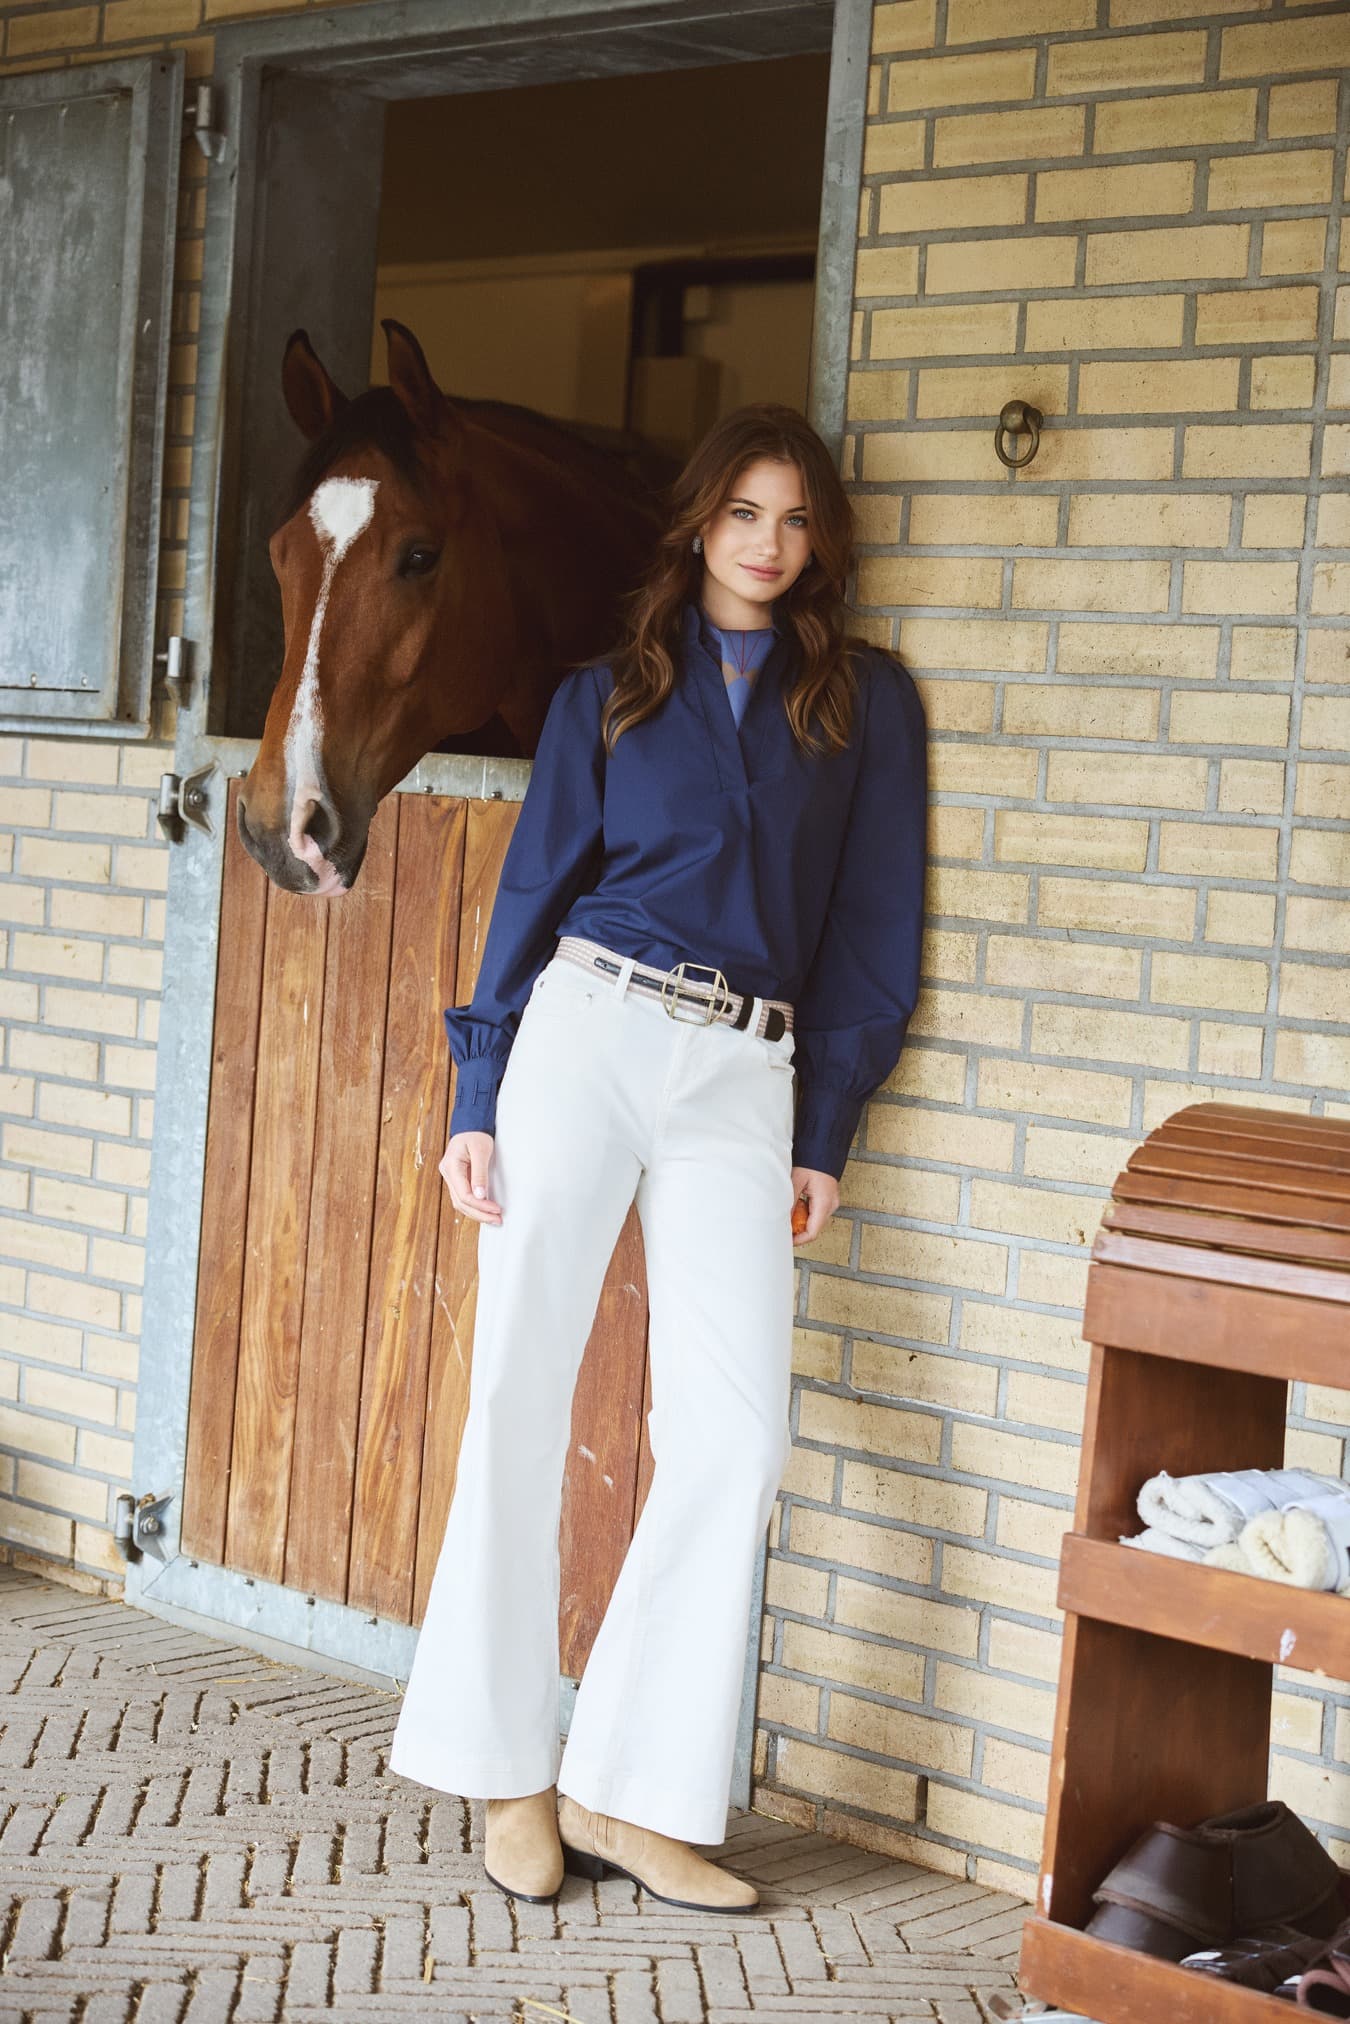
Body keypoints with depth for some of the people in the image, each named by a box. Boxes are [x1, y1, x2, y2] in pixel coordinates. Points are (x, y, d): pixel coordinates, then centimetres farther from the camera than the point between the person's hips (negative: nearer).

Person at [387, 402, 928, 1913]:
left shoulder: (866, 701, 11)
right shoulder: (605, 695, 11)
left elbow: (873, 930, 9)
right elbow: (531, 891, 10)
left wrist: (823, 1136, 4)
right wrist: (476, 1101, 2)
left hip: (746, 1077, 0)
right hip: (585, 1031, 0)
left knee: (736, 1433, -9)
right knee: (521, 1388, -2)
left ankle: (631, 1786, 1)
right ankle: (507, 1766, 10)